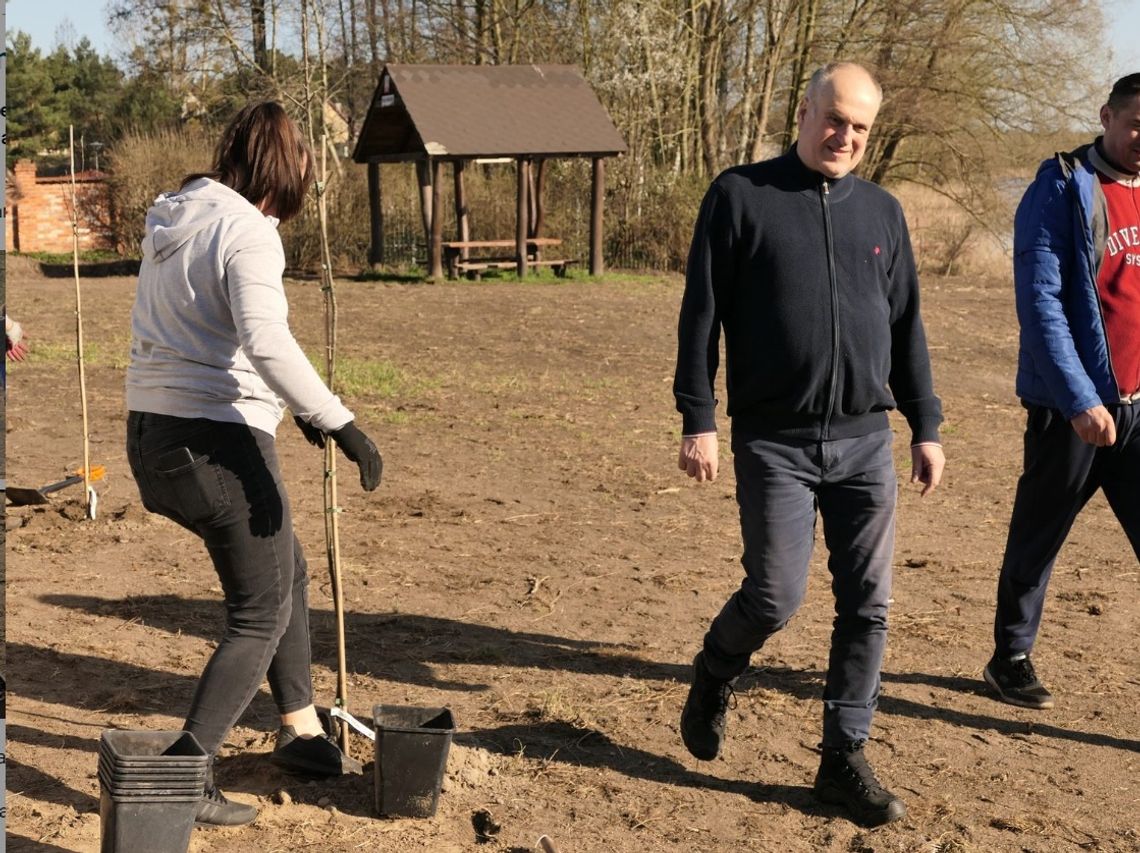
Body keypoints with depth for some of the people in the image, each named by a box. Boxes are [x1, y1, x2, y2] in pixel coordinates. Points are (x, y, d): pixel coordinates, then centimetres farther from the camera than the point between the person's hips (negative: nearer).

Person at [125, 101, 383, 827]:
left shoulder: (172, 221, 13)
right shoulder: (248, 231, -15)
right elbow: (265, 340, -31)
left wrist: (302, 408, 26)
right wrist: (338, 421, -29)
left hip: (155, 437, 9)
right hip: (216, 441, -9)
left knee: (288, 573, 23)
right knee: (262, 617, 4)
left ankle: (302, 730, 33)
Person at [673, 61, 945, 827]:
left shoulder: (882, 210, 11)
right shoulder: (742, 196, -2)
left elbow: (907, 328, 15)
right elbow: (701, 315, -3)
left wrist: (926, 427, 11)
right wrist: (698, 420, -9)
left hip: (866, 444, 4)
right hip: (775, 443, -4)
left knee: (868, 605, 4)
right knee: (775, 597, -6)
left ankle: (845, 758, 17)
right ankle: (715, 676, 27)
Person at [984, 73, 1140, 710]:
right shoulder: (1061, 192, -8)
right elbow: (1040, 301, -14)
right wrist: (1081, 399, -19)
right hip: (1074, 406, -4)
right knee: (1038, 537, 10)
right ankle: (1012, 658, 27)